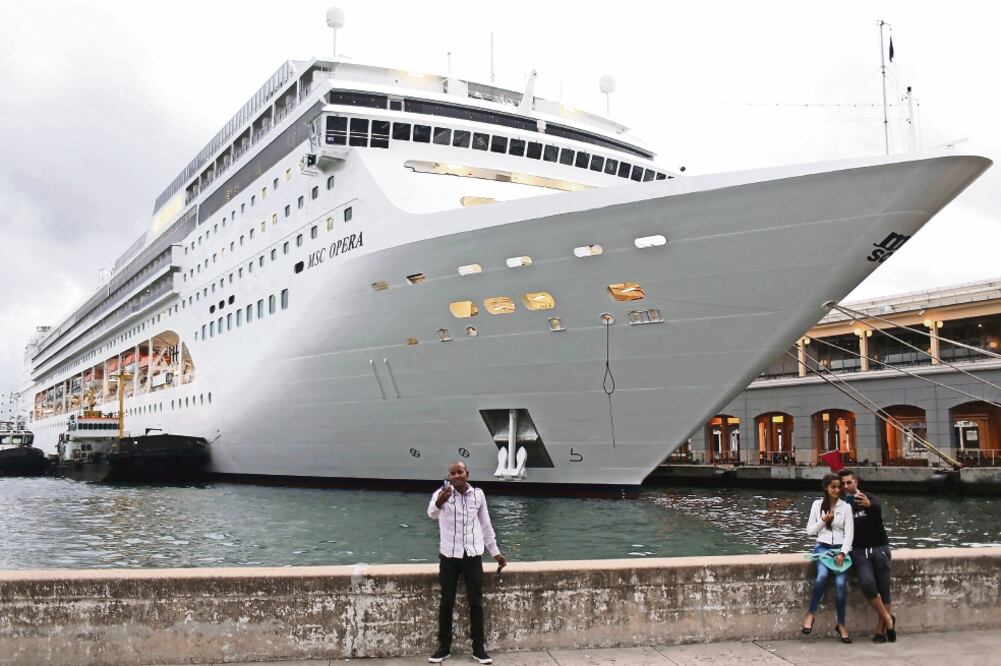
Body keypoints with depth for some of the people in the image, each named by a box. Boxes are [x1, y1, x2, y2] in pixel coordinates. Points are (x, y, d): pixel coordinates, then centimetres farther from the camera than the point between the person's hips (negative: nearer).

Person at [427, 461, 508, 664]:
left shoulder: (478, 494, 1)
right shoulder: (442, 493, -9)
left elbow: (485, 524, 12)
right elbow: (432, 514, -30)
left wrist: (495, 552, 14)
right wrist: (439, 502, -52)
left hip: (473, 555, 2)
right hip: (449, 556, -2)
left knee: (476, 603, 5)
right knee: (447, 602, 6)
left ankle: (478, 649, 15)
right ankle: (444, 647, 18)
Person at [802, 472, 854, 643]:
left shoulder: (846, 506, 7)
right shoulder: (817, 504, 9)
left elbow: (849, 532, 0)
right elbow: (809, 531, 10)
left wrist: (842, 553, -13)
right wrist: (823, 521, -7)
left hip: (840, 548, 0)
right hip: (822, 547, 0)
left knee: (841, 582, -23)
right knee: (822, 575, -31)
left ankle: (841, 624, -7)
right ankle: (811, 614, -15)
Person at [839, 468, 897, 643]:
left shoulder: (870, 498, -1)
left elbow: (878, 508, -25)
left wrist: (869, 505, -48)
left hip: (879, 548, -1)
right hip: (860, 551, 1)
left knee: (883, 589, -6)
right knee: (867, 583, -21)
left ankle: (881, 629, 1)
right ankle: (888, 619, -7)